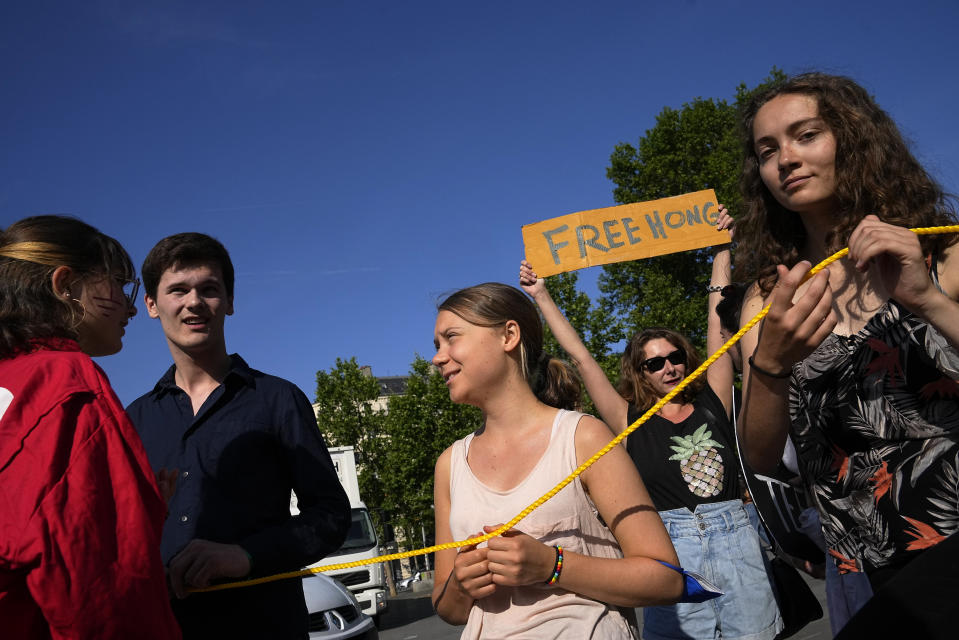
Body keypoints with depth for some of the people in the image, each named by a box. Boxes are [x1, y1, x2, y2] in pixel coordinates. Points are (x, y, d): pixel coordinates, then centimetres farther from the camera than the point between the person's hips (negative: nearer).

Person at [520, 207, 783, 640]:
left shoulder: (712, 403, 10)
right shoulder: (632, 421, 4)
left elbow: (717, 329, 11)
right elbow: (581, 358, 5)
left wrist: (721, 251, 15)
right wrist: (541, 297, 7)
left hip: (735, 538, 2)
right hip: (672, 545, -2)